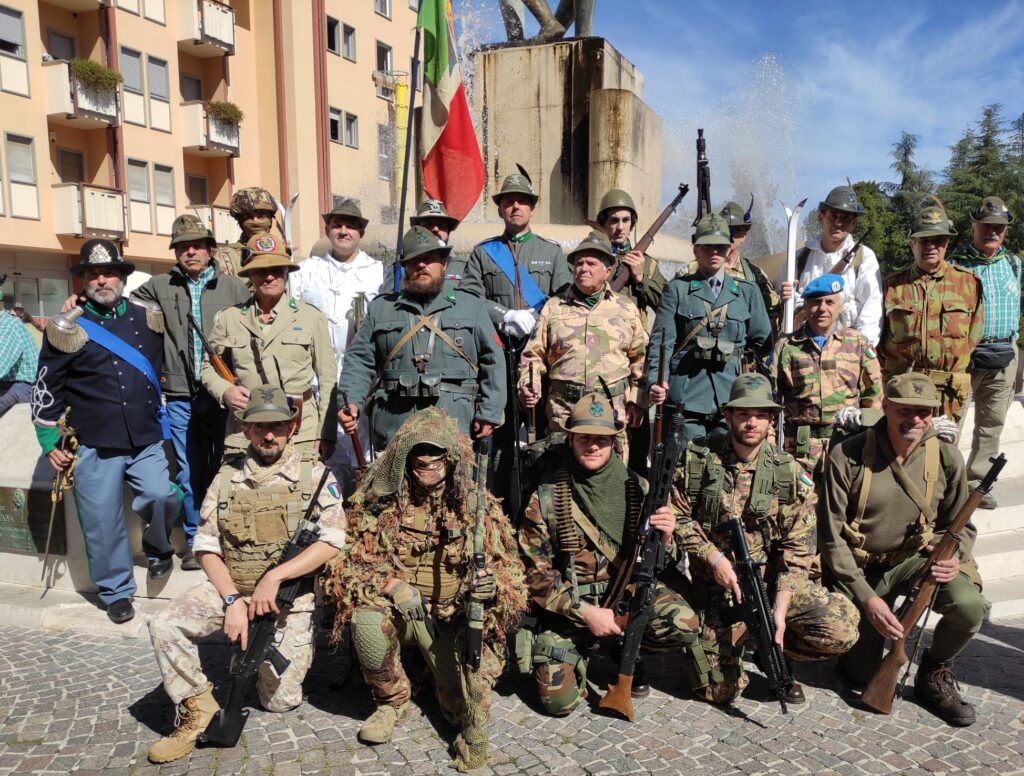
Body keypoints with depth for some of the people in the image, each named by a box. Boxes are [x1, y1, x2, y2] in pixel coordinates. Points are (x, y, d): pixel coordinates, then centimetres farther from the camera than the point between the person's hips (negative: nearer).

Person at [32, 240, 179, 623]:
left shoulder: (149, 320, 7)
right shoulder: (67, 328, 0)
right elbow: (46, 388, 5)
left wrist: (166, 424, 14)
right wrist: (50, 441, 3)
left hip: (147, 441, 1)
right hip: (95, 447, -1)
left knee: (161, 497, -17)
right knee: (103, 524, 5)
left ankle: (158, 547, 16)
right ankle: (116, 593, 25)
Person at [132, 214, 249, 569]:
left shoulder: (234, 288, 4)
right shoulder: (159, 287, 9)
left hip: (224, 395, -1)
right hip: (180, 398, 1)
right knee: (189, 474, 7)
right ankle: (194, 543, 20)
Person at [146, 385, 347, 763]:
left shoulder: (314, 474, -5)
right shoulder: (227, 477, 3)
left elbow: (333, 541, -15)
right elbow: (207, 547, 1)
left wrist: (275, 576, -22)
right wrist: (233, 600, -13)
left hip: (289, 596, -2)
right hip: (230, 587, 3)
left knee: (279, 700, -2)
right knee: (164, 624, -21)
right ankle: (196, 710, 0)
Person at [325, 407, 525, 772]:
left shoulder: (477, 503, -8)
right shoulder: (381, 500, -9)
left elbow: (508, 566, -3)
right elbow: (356, 559, -7)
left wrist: (492, 585, -27)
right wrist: (392, 584, -27)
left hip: (453, 617, -1)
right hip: (396, 607, 1)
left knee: (466, 704, -17)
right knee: (367, 620, -32)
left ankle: (447, 670, 21)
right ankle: (393, 700, -1)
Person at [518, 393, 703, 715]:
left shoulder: (637, 489, -3)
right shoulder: (546, 499, -9)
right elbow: (536, 573, -6)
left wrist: (664, 538, -20)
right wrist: (586, 612, -16)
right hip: (568, 604, -1)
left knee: (683, 622, -25)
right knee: (558, 701, -11)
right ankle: (580, 650, 23)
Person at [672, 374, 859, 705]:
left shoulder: (790, 474, -5)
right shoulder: (698, 458, -7)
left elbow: (797, 549, -6)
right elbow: (678, 516, -2)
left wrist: (780, 609, -16)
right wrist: (714, 557, -15)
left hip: (772, 577, 2)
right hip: (717, 582, -1)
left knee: (841, 630, -20)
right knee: (718, 689, -8)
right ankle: (737, 639, 26)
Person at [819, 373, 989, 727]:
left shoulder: (946, 457, -7)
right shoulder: (847, 457, -18)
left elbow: (960, 524, 6)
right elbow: (832, 538, -15)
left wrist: (955, 558, -17)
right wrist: (867, 597, -20)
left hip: (916, 558, 3)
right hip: (859, 567, -2)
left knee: (969, 605, -29)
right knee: (863, 676, -1)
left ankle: (935, 673, 3)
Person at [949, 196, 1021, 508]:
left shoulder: (1013, 263, 11)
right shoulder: (956, 265, -4)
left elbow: (1016, 306, 21)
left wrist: (1011, 341, 17)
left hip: (1004, 356, 5)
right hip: (962, 354, -5)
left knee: (992, 423, 9)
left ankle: (977, 482, 18)